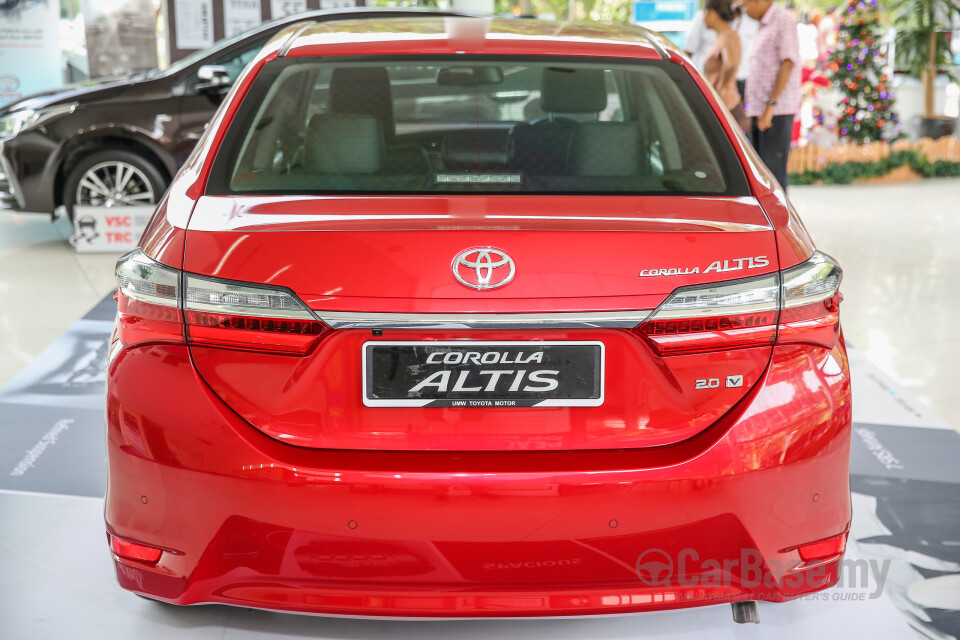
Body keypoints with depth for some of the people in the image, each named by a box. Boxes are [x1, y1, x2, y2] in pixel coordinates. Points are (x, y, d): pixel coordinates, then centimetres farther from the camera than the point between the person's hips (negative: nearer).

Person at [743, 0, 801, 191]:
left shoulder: (784, 21, -7)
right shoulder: (764, 25, 20)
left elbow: (788, 63, -15)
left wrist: (771, 104, -21)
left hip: (777, 110, -9)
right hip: (760, 111, 9)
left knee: (773, 170, -11)